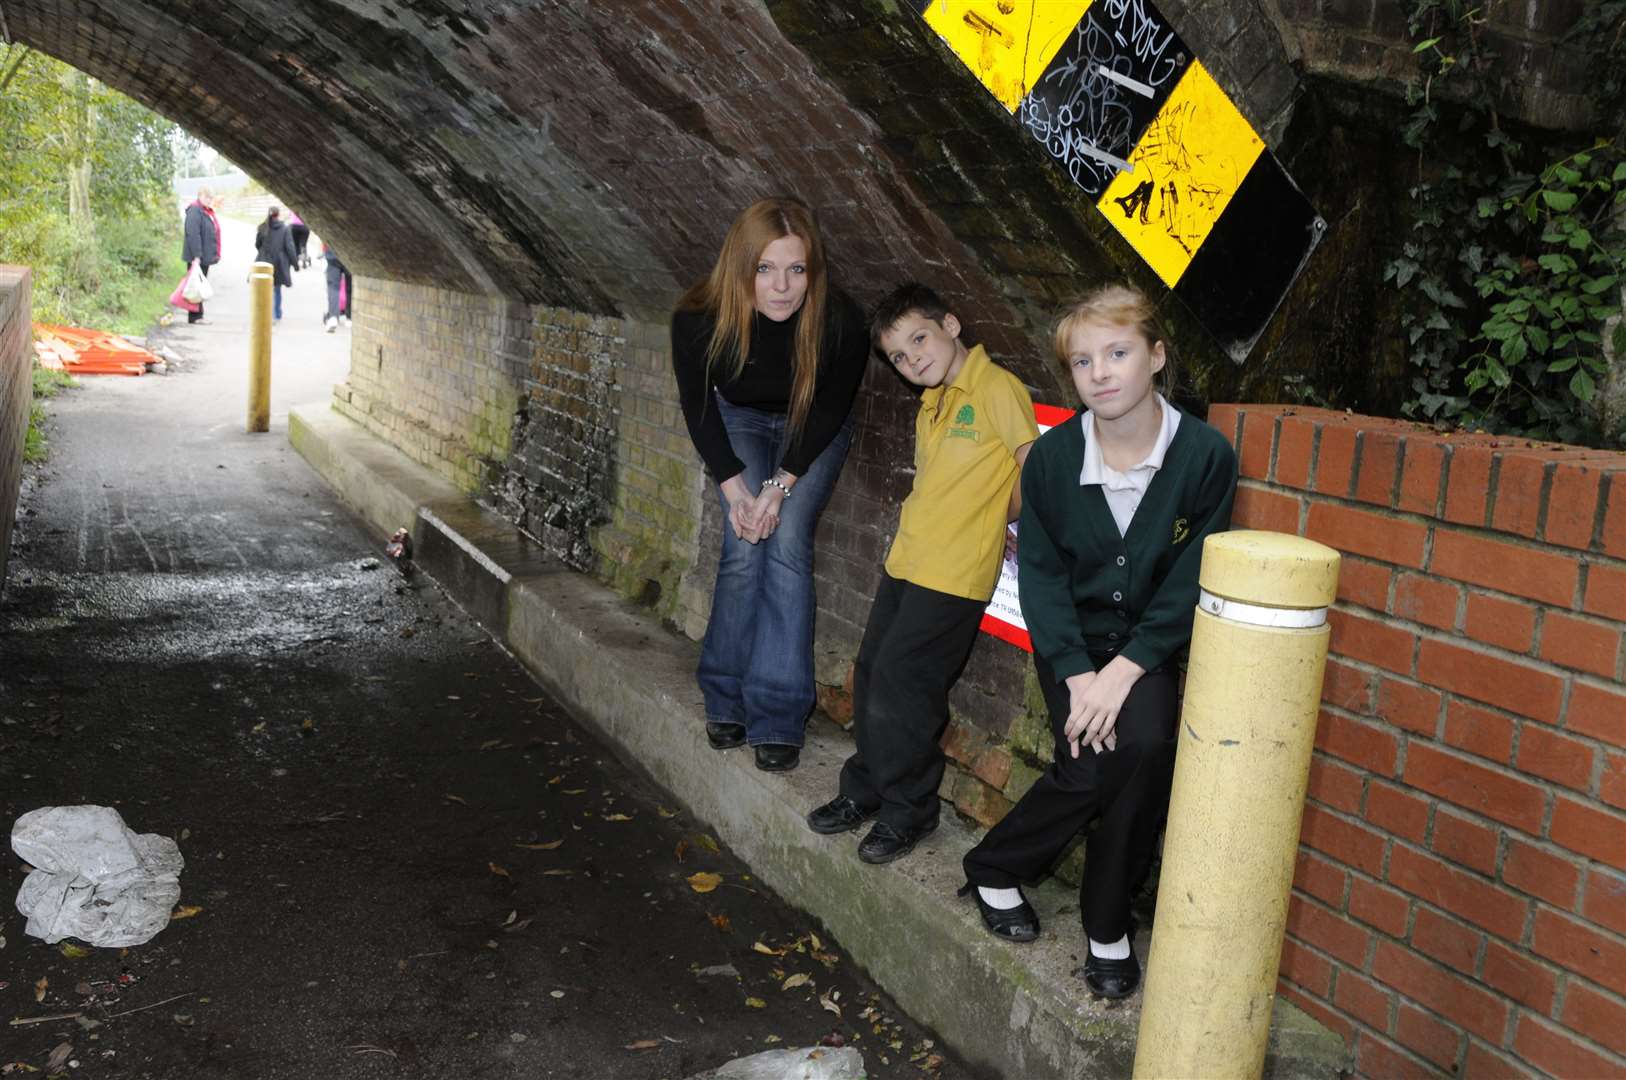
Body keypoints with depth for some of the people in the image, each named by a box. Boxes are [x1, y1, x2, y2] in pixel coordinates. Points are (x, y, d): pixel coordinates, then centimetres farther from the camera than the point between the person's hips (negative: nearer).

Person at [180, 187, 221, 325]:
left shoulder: (208, 212, 17)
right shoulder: (195, 211, -14)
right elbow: (193, 234, -22)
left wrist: (215, 254, 21)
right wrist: (196, 256, -26)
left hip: (205, 256, 10)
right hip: (197, 257, -10)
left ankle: (197, 315, 19)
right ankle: (195, 316, -2)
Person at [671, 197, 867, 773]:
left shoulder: (839, 321, -32)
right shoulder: (698, 319, -29)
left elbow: (831, 409, -16)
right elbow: (697, 406, -12)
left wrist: (781, 486, -22)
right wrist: (734, 487, -19)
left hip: (813, 431, -1)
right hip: (740, 421, 1)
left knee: (787, 541, -16)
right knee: (744, 546, -13)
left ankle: (778, 715, -13)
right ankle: (725, 699, 2)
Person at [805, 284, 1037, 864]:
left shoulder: (997, 388, -11)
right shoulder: (931, 405, 15)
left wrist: (995, 520, 0)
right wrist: (976, 521, 3)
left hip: (953, 575, -8)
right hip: (906, 561, 8)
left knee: (901, 685, -6)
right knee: (871, 674, 12)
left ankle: (908, 810, 12)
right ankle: (866, 790, 28)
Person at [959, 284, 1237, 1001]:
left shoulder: (1205, 455, -10)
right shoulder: (1052, 456, -6)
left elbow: (1190, 584, -9)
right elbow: (1040, 573, -4)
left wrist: (1124, 671, -19)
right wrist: (1077, 675, -16)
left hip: (1148, 642, 0)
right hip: (1072, 640, 0)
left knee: (1147, 746, -27)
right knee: (1095, 763, -23)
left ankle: (1108, 926, -4)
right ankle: (994, 869, 6)